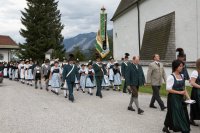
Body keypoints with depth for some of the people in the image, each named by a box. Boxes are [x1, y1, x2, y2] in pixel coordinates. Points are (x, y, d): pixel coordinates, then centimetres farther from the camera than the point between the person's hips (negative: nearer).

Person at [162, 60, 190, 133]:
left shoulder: (182, 76, 8)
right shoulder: (171, 77, -14)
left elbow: (183, 87, 16)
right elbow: (168, 89, -16)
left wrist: (185, 93, 3)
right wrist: (179, 92, -18)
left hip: (181, 98, 7)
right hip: (173, 98, -7)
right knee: (175, 114, -1)